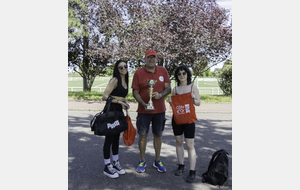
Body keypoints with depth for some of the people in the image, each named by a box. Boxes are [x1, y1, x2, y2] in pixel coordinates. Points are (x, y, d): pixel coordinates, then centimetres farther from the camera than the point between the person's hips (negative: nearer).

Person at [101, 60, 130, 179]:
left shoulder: (125, 81, 12)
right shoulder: (115, 80, -13)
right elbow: (104, 97, -18)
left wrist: (125, 103, 3)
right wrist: (119, 102, -22)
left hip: (119, 111, 8)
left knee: (116, 138, 15)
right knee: (109, 139, 1)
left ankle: (115, 163, 28)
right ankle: (107, 167, 13)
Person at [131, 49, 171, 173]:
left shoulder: (163, 71, 3)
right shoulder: (139, 73, -4)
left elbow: (168, 88, 2)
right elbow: (135, 92, -5)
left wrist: (160, 95, -18)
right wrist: (144, 104, -19)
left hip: (159, 110, 2)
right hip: (144, 110, -2)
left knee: (158, 135, 12)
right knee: (142, 135, 6)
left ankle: (157, 161, 28)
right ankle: (142, 161, 24)